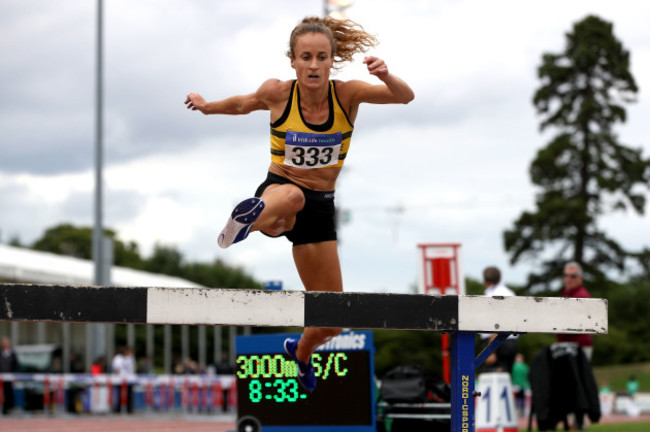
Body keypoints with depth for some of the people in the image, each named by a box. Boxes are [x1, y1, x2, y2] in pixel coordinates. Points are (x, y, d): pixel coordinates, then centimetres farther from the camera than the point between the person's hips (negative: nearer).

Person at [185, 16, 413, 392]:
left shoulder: (347, 94, -12)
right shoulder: (277, 93, -11)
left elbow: (405, 97, -27)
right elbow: (244, 104, 13)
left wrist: (386, 76, -45)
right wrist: (208, 107, 11)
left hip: (320, 206, 3)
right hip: (275, 192, -2)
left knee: (331, 321, 11)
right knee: (292, 196, -45)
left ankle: (301, 351, 42)